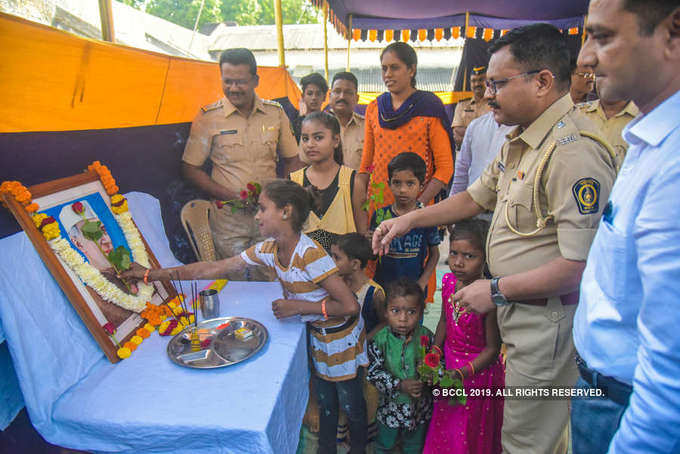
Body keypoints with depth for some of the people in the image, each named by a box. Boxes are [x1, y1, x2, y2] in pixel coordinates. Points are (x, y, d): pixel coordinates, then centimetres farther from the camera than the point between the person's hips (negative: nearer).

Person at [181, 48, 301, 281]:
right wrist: (232, 196, -12)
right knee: (235, 282, 4)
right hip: (229, 219, -1)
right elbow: (190, 168, 0)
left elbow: (292, 160, 13)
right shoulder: (208, 117, -2)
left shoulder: (275, 113, 5)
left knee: (270, 283, 7)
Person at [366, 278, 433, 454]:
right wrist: (399, 385, -27)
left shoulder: (426, 336, -15)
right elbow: (374, 373, -18)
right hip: (391, 404, -1)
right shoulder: (380, 340, -21)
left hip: (420, 406, 2)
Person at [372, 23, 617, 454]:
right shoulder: (520, 141, 8)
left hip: (550, 319, -9)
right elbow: (476, 196, 18)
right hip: (520, 313, 9)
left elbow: (582, 264, -29)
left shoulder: (575, 151, -25)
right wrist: (410, 219, 11)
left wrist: (497, 290, -18)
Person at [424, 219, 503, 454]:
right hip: (450, 364, 6)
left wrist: (463, 373, -26)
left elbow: (493, 348, -20)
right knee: (445, 429, 25)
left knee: (473, 435, 17)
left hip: (479, 370, -5)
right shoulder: (448, 281, -9)